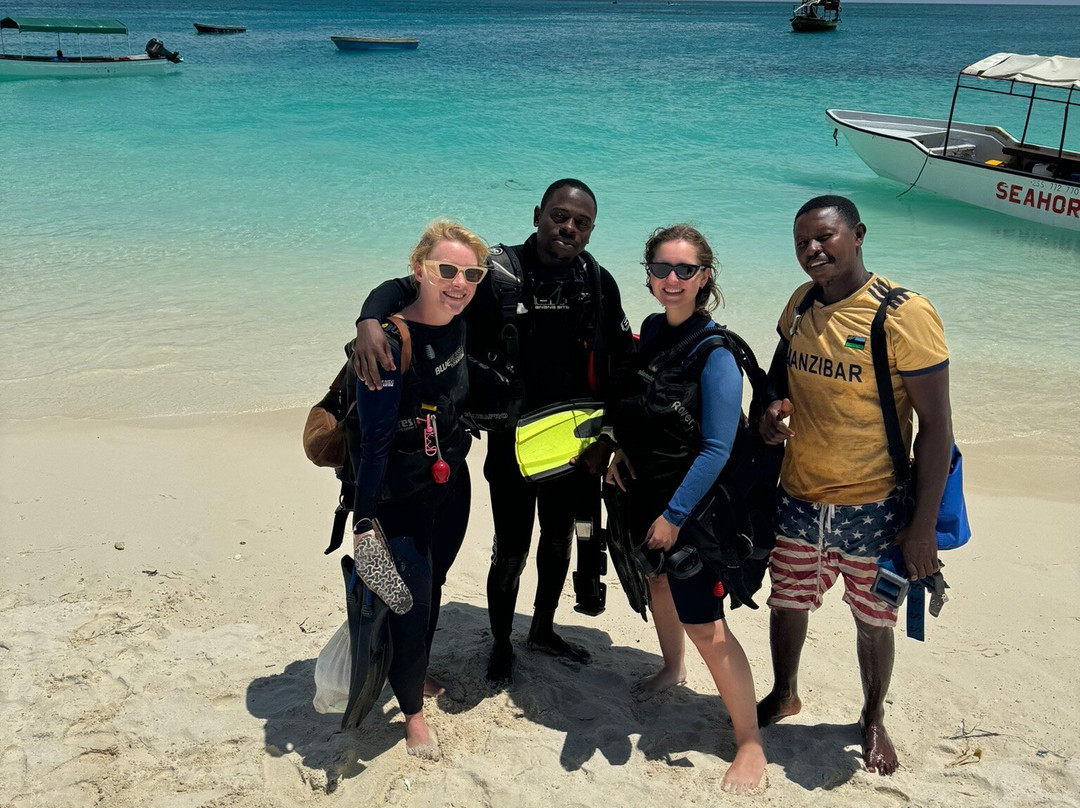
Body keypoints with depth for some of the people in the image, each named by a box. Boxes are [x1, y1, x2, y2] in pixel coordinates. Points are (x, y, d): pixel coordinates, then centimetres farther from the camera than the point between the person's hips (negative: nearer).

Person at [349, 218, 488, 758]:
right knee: (411, 599, 1)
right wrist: (363, 521, -25)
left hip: (450, 486, 7)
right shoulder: (390, 344, -25)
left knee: (431, 587, 23)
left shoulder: (458, 326, -4)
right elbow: (375, 441, -26)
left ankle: (418, 672, 48)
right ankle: (411, 710, 26)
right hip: (400, 496, -7)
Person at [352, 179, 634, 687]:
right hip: (512, 444, -4)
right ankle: (500, 643, 34)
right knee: (511, 552, 6)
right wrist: (369, 321, -37)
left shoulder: (598, 283, -4)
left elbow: (624, 365, 2)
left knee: (558, 541, 21)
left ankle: (543, 630, 47)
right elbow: (405, 287, -16)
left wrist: (607, 438, -4)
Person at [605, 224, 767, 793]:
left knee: (704, 625, -6)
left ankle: (750, 742, 7)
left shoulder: (715, 351, -20)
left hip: (690, 505, -7)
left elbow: (716, 448, -20)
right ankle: (672, 669, 53)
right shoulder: (651, 330, 1)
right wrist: (623, 453, 1)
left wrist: (674, 515, -18)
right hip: (643, 491, 7)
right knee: (656, 581, 26)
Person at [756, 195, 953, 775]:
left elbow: (936, 423, -15)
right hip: (798, 498, 5)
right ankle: (784, 694, 46)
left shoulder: (905, 315, -18)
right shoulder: (801, 305, 1)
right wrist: (770, 410, -6)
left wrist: (923, 524, -16)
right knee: (786, 602, 19)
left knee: (873, 618, 14)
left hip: (873, 507, -4)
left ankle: (873, 720, 40)